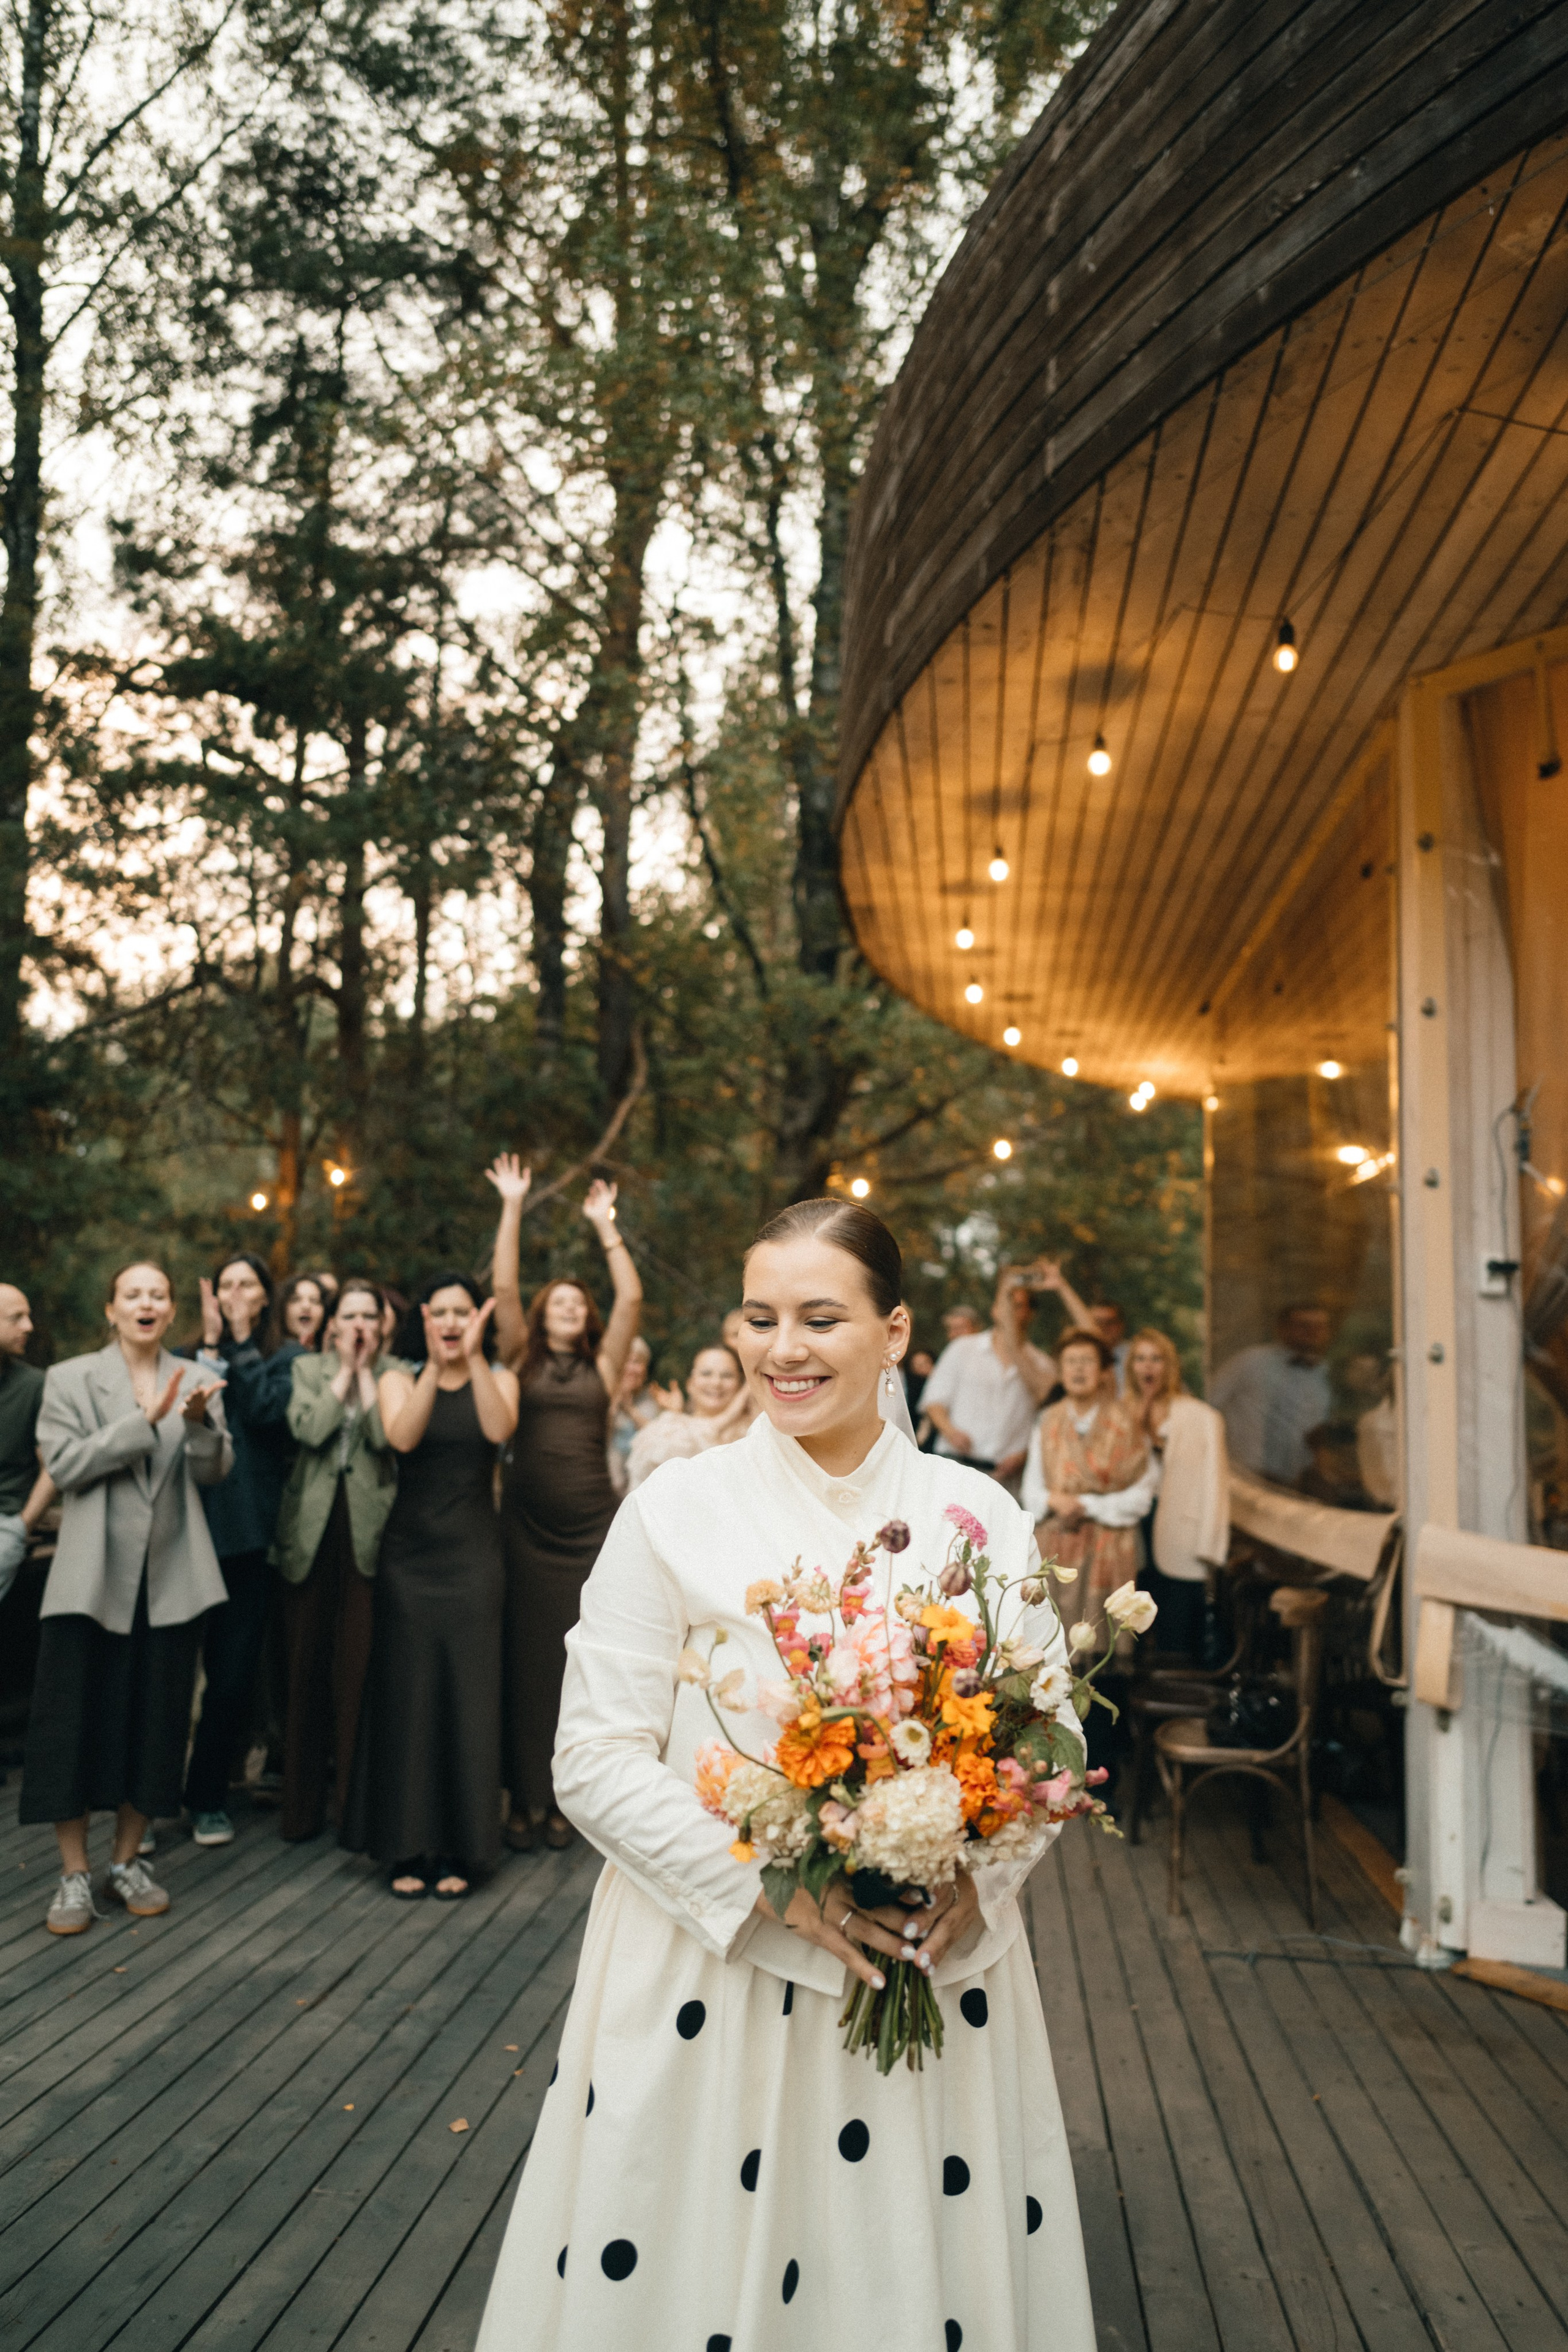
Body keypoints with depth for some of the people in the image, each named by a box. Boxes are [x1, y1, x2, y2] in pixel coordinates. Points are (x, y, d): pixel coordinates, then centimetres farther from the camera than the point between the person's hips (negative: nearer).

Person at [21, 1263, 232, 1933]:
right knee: (75, 1720, 0)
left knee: (155, 1721, 8)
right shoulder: (69, 1378, 3)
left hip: (171, 1577, 2)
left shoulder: (195, 1381, 8)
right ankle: (74, 1874, 12)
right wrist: (145, 1420, -19)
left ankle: (127, 1862, 22)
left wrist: (199, 1421, -21)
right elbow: (64, 1465, -10)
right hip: (93, 1576, -2)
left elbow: (213, 1471, -1)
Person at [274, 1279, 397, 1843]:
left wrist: (365, 1370, -6)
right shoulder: (307, 1369, 9)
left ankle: (353, 1795, 9)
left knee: (358, 1662, -2)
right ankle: (304, 1800, 16)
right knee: (307, 1662, 5)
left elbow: (387, 1437, -11)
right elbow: (307, 1428, -9)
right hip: (313, 1528, 1)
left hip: (368, 1528, -1)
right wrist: (343, 1369, -4)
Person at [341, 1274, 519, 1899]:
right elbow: (402, 1436, -17)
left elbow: (499, 1429, -17)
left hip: (473, 1558, 0)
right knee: (408, 1695, 3)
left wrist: (474, 1357, -23)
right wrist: (436, 1366, -25)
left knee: (469, 1695, 1)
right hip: (410, 1555, 0)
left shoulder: (498, 1378, 5)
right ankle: (407, 1847, 14)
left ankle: (458, 1847, 12)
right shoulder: (399, 1379, 5)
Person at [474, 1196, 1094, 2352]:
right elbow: (597, 1758, -7)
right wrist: (777, 1886, -17)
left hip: (940, 1979, 2)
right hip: (713, 1976, -1)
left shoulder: (981, 1513, 0)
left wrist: (975, 1880, -14)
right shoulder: (676, 1505, -7)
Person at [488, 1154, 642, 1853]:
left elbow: (631, 1298, 0)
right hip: (527, 1526, 0)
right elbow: (502, 1286, 0)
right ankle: (525, 1799, 11)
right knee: (526, 1658, 3)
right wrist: (513, 1207, -1)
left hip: (591, 1527, 0)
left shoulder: (602, 1366, 9)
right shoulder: (522, 1361, 8)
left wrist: (605, 1225, 4)